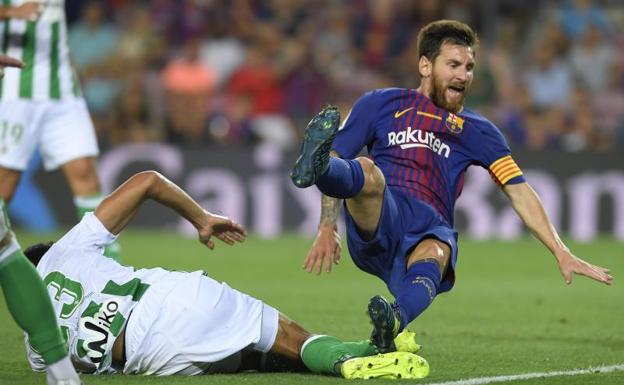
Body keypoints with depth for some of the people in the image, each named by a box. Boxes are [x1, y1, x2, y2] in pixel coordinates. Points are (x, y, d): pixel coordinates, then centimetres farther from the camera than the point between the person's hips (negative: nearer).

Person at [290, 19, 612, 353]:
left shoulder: (476, 131, 21)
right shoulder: (381, 105, 18)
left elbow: (519, 192, 17)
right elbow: (336, 157, 14)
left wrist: (562, 254, 7)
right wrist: (327, 228, 0)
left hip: (431, 232, 1)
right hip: (374, 224, -1)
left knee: (433, 254, -38)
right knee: (367, 173, -34)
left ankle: (394, 321, -69)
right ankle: (313, 168, -69)